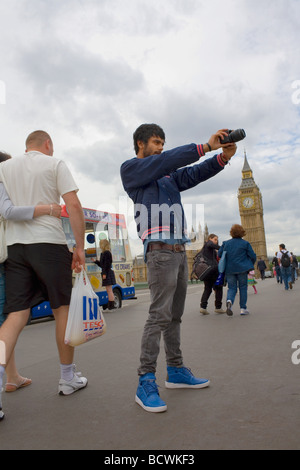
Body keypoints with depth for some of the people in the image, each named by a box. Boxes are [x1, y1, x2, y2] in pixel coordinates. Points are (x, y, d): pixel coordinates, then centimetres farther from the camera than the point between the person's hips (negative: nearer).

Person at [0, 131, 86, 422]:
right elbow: (74, 206, -7)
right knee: (63, 309, 8)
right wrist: (80, 247, -4)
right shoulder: (55, 164, 3)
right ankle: (68, 378, 19)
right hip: (49, 244, -4)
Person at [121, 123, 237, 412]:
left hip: (179, 250, 8)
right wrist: (206, 146, -13)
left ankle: (176, 371, 21)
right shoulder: (129, 169, 5)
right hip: (160, 250, -8)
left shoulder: (168, 175, 26)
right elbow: (165, 161, -11)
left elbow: (194, 174, 13)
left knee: (175, 315, 11)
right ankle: (146, 383, -4)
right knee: (159, 315, -12)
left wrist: (222, 157, -4)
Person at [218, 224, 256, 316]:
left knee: (232, 288, 8)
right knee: (243, 288, 9)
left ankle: (229, 301, -22)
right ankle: (243, 308, 11)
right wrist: (250, 265, 18)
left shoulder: (226, 243, 5)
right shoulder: (245, 243, -2)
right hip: (242, 269, -2)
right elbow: (253, 256, -1)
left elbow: (219, 254, 7)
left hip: (229, 269, 2)